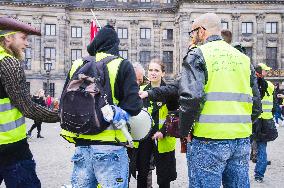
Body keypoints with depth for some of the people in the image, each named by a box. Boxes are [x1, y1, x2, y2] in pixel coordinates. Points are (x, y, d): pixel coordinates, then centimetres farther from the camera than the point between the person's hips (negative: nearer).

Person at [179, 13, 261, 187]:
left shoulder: (197, 55, -4)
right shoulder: (243, 58, 14)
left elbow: (191, 97, -17)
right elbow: (256, 103, 13)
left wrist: (185, 130, -4)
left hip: (210, 140, -6)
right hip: (242, 140, 6)